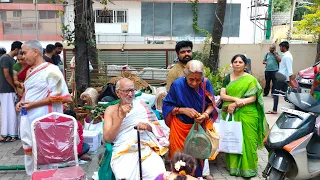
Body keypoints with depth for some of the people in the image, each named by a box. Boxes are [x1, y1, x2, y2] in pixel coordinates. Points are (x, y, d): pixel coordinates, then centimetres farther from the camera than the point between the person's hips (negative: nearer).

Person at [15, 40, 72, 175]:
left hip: (44, 120, -8)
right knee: (29, 149, 17)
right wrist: (21, 101, 3)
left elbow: (57, 96, -18)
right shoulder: (30, 71, 12)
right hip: (29, 118, 8)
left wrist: (33, 104, -17)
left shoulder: (51, 70, -14)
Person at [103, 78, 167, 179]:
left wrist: (147, 126, -8)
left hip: (146, 148, 2)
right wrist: (121, 117, -9)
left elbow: (155, 127, 15)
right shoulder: (111, 110, 9)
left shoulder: (141, 105, 13)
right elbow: (107, 139, 0)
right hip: (123, 152, -2)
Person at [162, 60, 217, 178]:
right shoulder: (177, 84, -16)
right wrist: (184, 110, -23)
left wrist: (205, 114, -21)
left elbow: (211, 104, -1)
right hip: (181, 128, -2)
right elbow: (166, 106, -11)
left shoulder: (206, 83, -9)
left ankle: (198, 176, 37)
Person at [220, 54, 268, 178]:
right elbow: (222, 95, 1)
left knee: (247, 140, -1)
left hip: (246, 115, -3)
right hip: (230, 115, 3)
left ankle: (247, 168, 11)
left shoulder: (250, 79, 0)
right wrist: (236, 99, -17)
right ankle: (233, 165, 17)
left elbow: (253, 98, -8)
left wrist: (235, 104, -17)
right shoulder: (228, 78, 11)